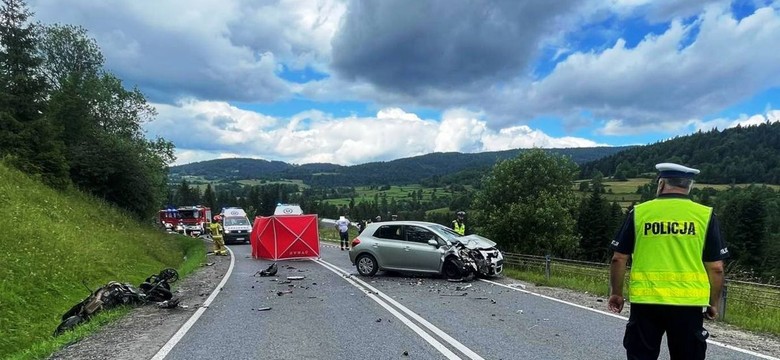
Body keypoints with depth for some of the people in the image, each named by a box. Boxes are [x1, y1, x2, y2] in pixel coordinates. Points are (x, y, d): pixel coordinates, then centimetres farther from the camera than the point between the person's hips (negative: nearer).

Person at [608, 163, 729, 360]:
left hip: (645, 301, -1)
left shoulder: (639, 212, -1)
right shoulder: (705, 215, 0)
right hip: (688, 303, 1)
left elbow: (619, 259, 1)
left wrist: (616, 293, 12)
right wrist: (713, 303, 15)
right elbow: (716, 268, 1)